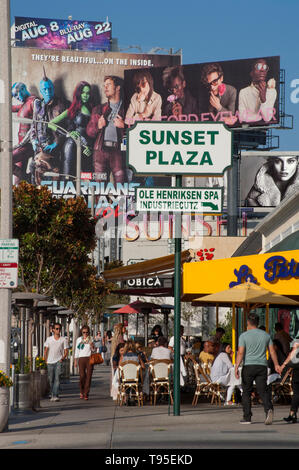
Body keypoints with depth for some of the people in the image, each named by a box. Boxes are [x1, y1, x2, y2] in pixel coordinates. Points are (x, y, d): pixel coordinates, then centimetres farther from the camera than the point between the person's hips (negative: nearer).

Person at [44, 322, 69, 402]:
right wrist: (46, 361, 4)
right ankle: (51, 394, 29)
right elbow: (45, 350, 12)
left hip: (58, 361, -2)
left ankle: (55, 396, -21)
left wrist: (63, 358, -12)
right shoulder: (49, 339, 7)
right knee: (51, 379, 9)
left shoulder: (63, 339, 3)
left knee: (57, 378, -15)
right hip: (50, 362, 2)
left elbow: (66, 351, 5)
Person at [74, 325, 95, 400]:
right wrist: (75, 361, 11)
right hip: (81, 358, 0)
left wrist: (92, 345, -9)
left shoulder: (91, 339, 10)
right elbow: (77, 350, 15)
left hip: (89, 358, 0)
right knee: (82, 376, -9)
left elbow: (93, 350, 12)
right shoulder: (79, 339, 11)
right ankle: (81, 392, 13)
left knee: (88, 376, -6)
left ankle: (86, 394, -3)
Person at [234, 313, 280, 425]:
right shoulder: (265, 335, 7)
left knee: (246, 392, 9)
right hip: (262, 366, 3)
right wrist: (276, 365, 17)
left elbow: (240, 353, -13)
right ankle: (269, 409, -25)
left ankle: (247, 417, 11)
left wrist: (236, 367, -17)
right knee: (263, 391, 1)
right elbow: (272, 351, 9)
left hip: (248, 366, -3)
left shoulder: (244, 336, -4)